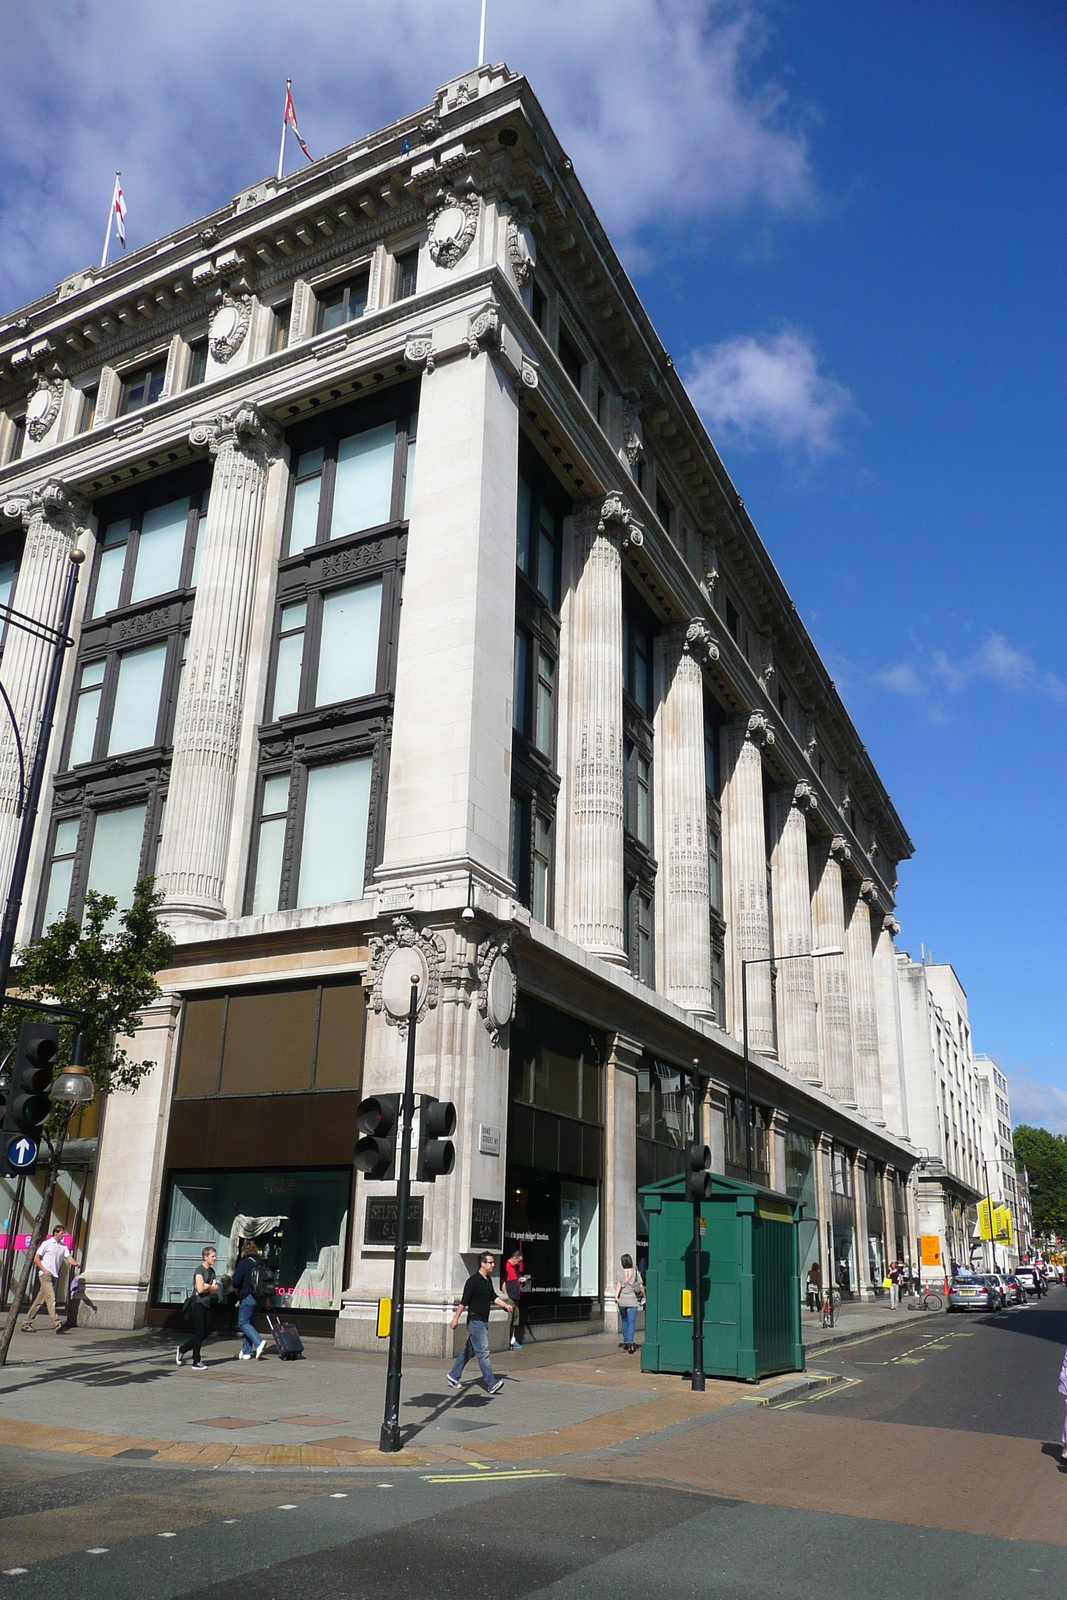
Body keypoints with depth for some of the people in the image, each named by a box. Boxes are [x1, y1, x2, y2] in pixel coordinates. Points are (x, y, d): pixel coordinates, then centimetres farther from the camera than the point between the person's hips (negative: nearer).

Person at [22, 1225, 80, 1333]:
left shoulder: (63, 1246, 13)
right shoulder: (47, 1244, -1)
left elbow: (69, 1257, 4)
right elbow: (36, 1258, -2)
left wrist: (75, 1264, -17)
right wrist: (44, 1270, -12)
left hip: (55, 1276, 6)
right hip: (46, 1274, -6)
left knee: (40, 1300, 9)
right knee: (51, 1298, -16)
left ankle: (27, 1323, 16)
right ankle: (56, 1323, -22)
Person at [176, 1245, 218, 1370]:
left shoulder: (211, 1271, 14)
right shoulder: (199, 1270, -11)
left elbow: (215, 1289, 5)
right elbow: (200, 1289, -21)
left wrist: (206, 1286, -13)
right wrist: (210, 1287, -4)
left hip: (206, 1305, 8)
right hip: (198, 1303, -8)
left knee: (206, 1332, 8)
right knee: (199, 1332, -7)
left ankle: (182, 1349, 25)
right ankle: (196, 1362, -1)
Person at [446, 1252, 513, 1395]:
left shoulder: (488, 1280, 11)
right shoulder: (473, 1280, -15)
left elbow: (493, 1297, 19)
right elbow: (464, 1301, -14)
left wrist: (505, 1305, 4)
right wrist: (456, 1319, -12)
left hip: (484, 1321, 9)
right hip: (475, 1321, -9)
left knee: (469, 1351, 16)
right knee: (483, 1352, -11)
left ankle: (454, 1376, 27)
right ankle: (492, 1384, -15)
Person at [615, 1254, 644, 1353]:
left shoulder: (620, 1274, 1)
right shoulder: (636, 1273, 0)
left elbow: (618, 1285, -13)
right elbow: (641, 1286, 1)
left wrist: (616, 1297, -22)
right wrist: (644, 1296, 14)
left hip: (622, 1301, 1)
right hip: (632, 1301, -1)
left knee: (624, 1321, 19)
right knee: (631, 1323, -2)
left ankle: (625, 1342, 24)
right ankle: (630, 1343, -16)